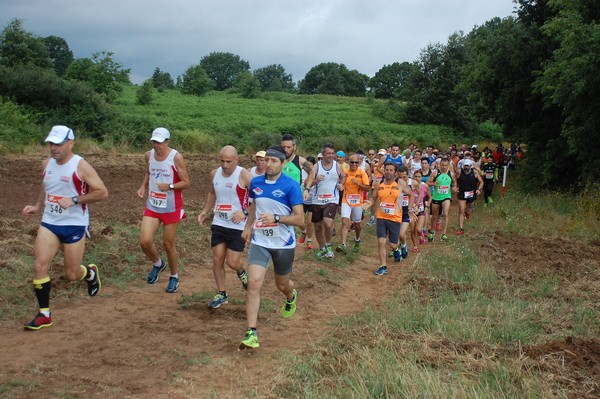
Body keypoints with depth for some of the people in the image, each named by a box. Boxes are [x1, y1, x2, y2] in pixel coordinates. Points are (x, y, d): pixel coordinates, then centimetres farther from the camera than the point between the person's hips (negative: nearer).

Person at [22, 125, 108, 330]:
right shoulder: (47, 164, 6)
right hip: (49, 223, 5)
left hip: (74, 225, -5)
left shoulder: (80, 166, -12)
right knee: (40, 266, -9)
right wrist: (37, 207, 8)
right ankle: (44, 314, 1)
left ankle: (91, 272, 40)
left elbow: (102, 192, -15)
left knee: (72, 275, 3)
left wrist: (74, 200, -21)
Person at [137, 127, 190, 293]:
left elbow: (186, 182, -11)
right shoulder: (149, 155, 2)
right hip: (152, 206, 4)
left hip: (171, 208, -4)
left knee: (168, 245, 5)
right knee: (145, 241, -8)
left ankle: (174, 277, 28)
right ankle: (157, 264, 24)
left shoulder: (176, 157, -13)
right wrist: (143, 186, 4)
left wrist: (169, 186, -28)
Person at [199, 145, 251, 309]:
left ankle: (242, 273, 31)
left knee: (232, 262, -5)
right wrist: (205, 211, 11)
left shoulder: (244, 176, -16)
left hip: (238, 226, -5)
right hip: (218, 224, 5)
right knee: (217, 260, 5)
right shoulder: (215, 174, 3)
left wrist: (245, 212, -26)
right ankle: (221, 294, 20)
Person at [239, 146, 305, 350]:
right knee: (254, 283, -15)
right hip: (259, 242, 2)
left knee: (282, 284, 17)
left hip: (284, 243, -2)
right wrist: (248, 226, 19)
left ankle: (291, 298, 56)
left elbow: (299, 218, -16)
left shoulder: (291, 186, -14)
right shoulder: (256, 183, 1)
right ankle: (251, 333, -14)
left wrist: (276, 218, -28)